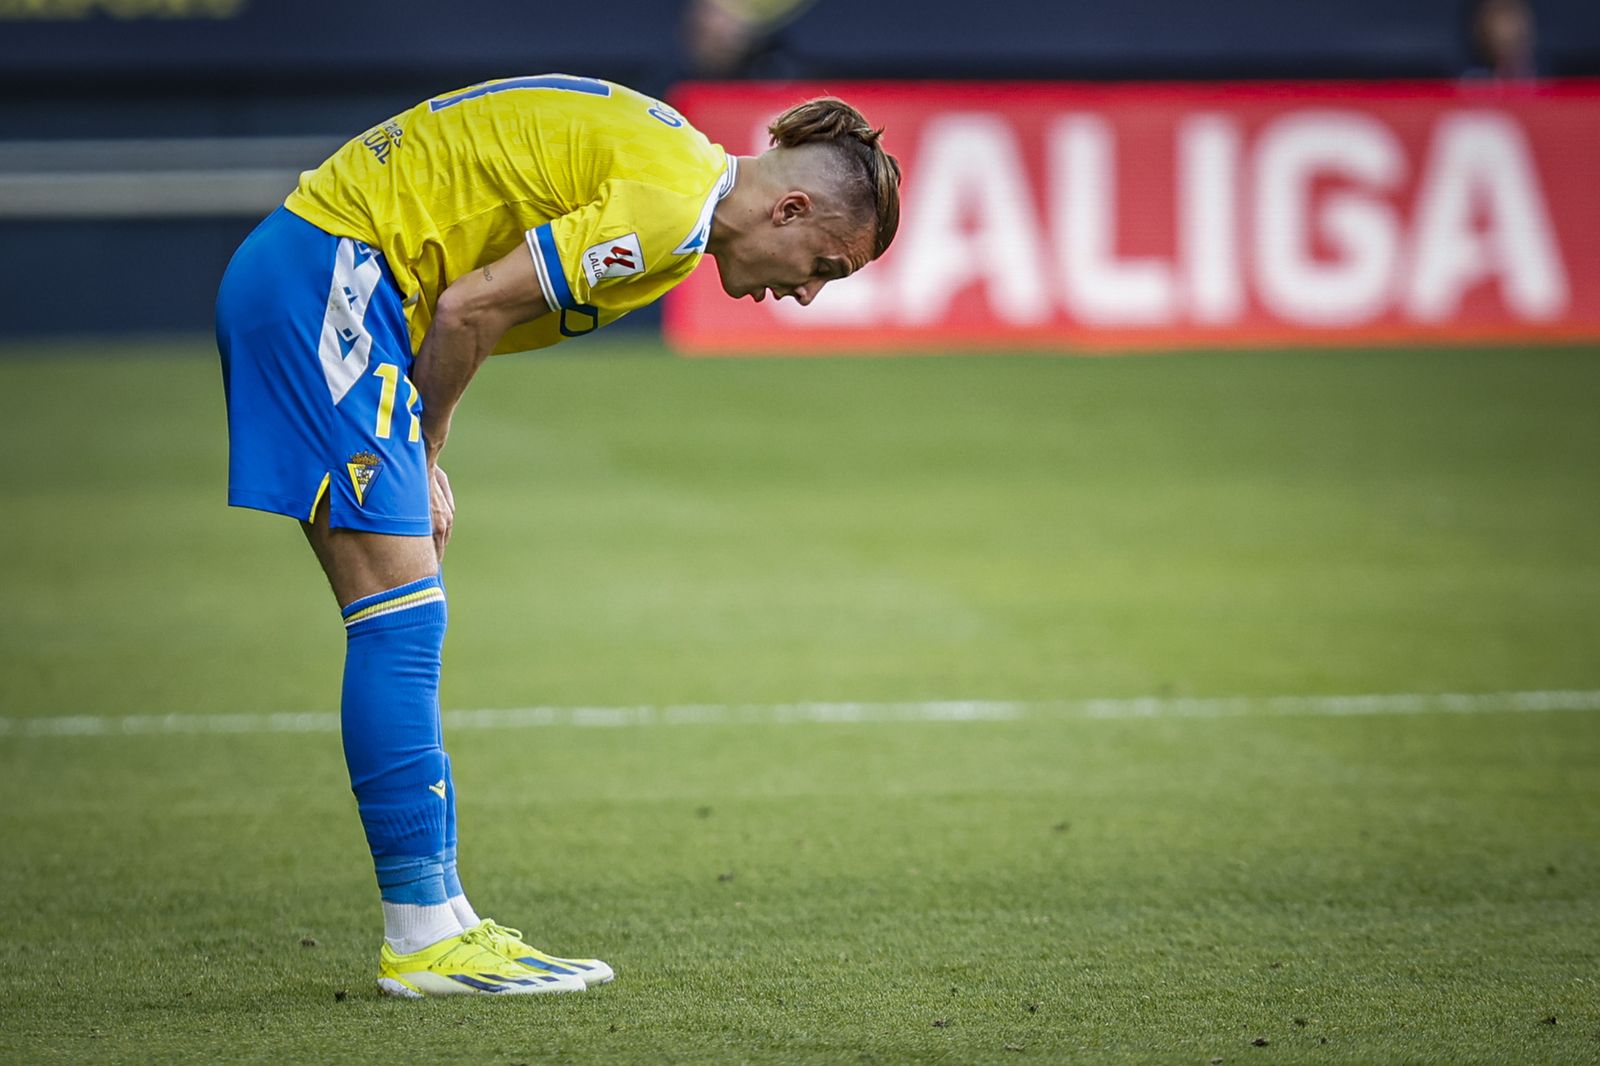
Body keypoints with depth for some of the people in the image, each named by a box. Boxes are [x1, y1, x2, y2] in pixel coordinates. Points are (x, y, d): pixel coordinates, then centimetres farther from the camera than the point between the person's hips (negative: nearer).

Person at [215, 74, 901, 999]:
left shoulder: (684, 174, 15)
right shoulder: (669, 208, -17)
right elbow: (470, 308, -18)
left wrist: (417, 467, 7)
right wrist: (420, 456, -2)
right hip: (322, 278, -11)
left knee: (403, 625, 9)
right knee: (402, 612, -12)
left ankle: (439, 918, 11)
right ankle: (421, 939, -11)